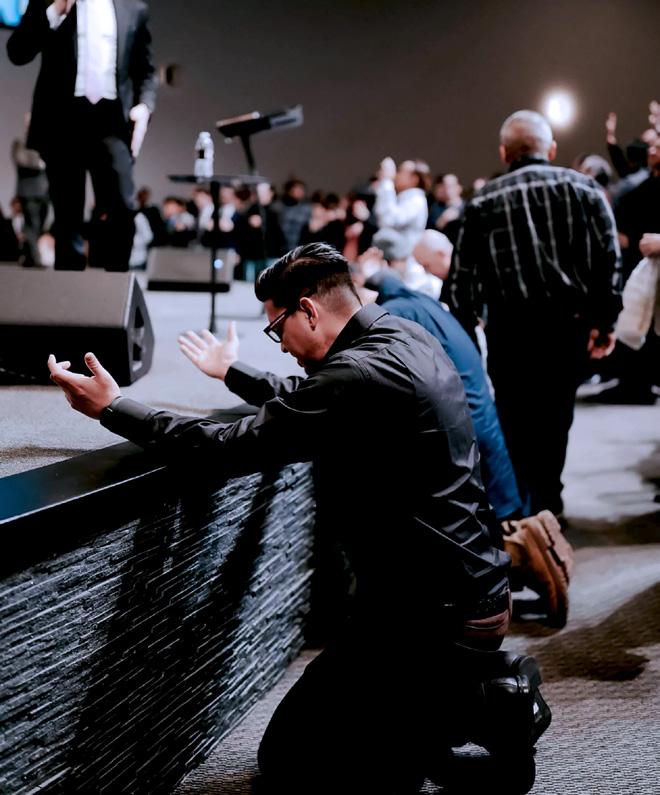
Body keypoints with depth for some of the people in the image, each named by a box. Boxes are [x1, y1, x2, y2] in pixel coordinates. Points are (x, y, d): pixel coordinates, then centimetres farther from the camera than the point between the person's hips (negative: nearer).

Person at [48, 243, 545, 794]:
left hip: (432, 615, -10)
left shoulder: (358, 376, -23)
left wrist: (113, 409, -9)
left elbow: (231, 448, -19)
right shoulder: (407, 336, 7)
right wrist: (233, 372, 39)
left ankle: (472, 723, -6)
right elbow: (307, 399, 25)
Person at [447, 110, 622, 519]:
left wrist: (465, 331, 6)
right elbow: (610, 258, -2)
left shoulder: (484, 201, 4)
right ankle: (548, 500, 22)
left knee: (516, 419, 9)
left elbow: (463, 275, 1)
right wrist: (606, 320, 2)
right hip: (571, 323, 1)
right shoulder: (583, 188, 4)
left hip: (511, 326, -1)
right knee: (555, 415, 14)